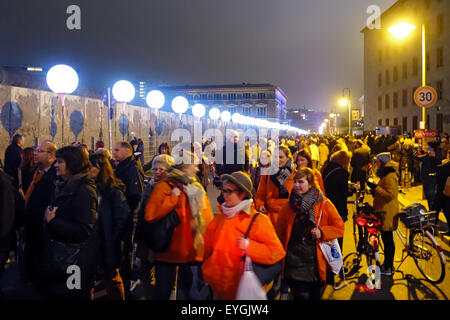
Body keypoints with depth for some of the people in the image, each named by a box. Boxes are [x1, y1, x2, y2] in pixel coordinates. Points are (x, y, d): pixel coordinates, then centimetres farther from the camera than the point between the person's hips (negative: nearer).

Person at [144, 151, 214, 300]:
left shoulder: (198, 188, 9)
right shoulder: (165, 186, -8)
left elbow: (208, 220, 12)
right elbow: (150, 215, -22)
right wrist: (173, 198, -20)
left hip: (194, 253, 5)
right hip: (168, 253, -4)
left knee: (194, 293, 14)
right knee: (162, 293, 11)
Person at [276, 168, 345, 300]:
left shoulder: (324, 204, -4)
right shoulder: (289, 205, 4)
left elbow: (339, 227, 1)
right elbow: (280, 232, 11)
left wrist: (322, 232, -15)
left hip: (315, 263, -1)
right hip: (293, 263, 1)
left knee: (315, 295, 12)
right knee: (301, 295, -2)